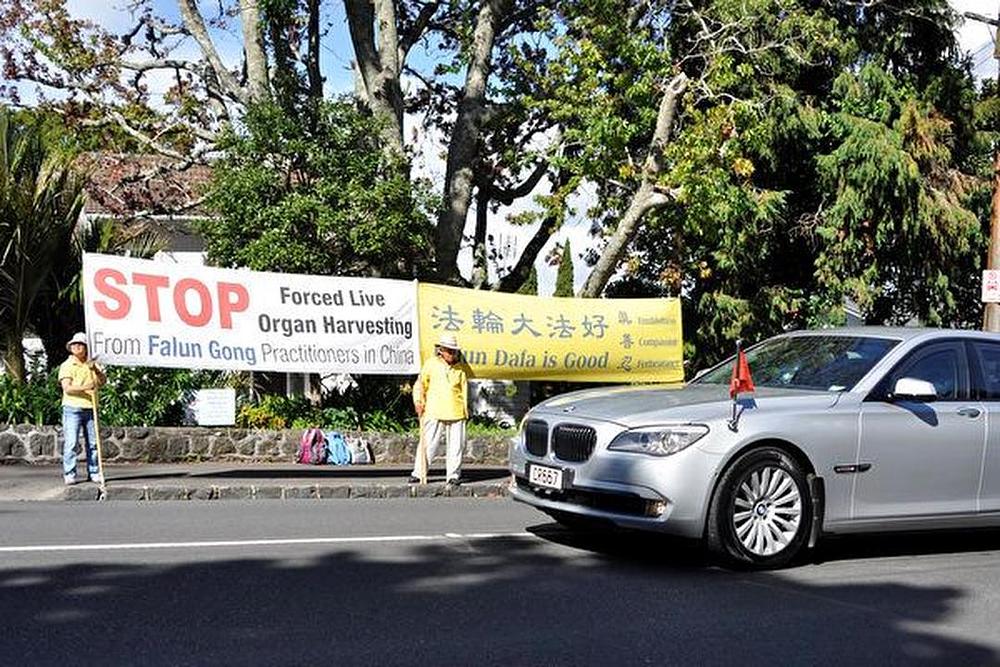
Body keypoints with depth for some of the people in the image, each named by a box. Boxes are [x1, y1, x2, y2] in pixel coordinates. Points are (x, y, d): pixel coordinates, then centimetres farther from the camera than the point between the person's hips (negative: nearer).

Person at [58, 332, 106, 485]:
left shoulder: (91, 364, 15)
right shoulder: (67, 365, 2)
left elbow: (103, 380, 5)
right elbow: (67, 388, -9)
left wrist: (95, 370, -12)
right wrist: (84, 387, -25)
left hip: (90, 408, 4)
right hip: (73, 408, -4)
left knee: (93, 442, 5)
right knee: (70, 442, -7)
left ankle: (94, 473, 11)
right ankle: (69, 474, -2)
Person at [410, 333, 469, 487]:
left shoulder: (461, 368, 6)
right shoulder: (431, 364, 4)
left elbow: (464, 389, 13)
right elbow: (420, 384, 12)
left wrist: (465, 409, 11)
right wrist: (418, 401, 2)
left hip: (456, 413, 1)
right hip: (433, 412, -1)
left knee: (456, 445, 4)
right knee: (428, 444, 0)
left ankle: (453, 475, 15)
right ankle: (418, 473, 11)